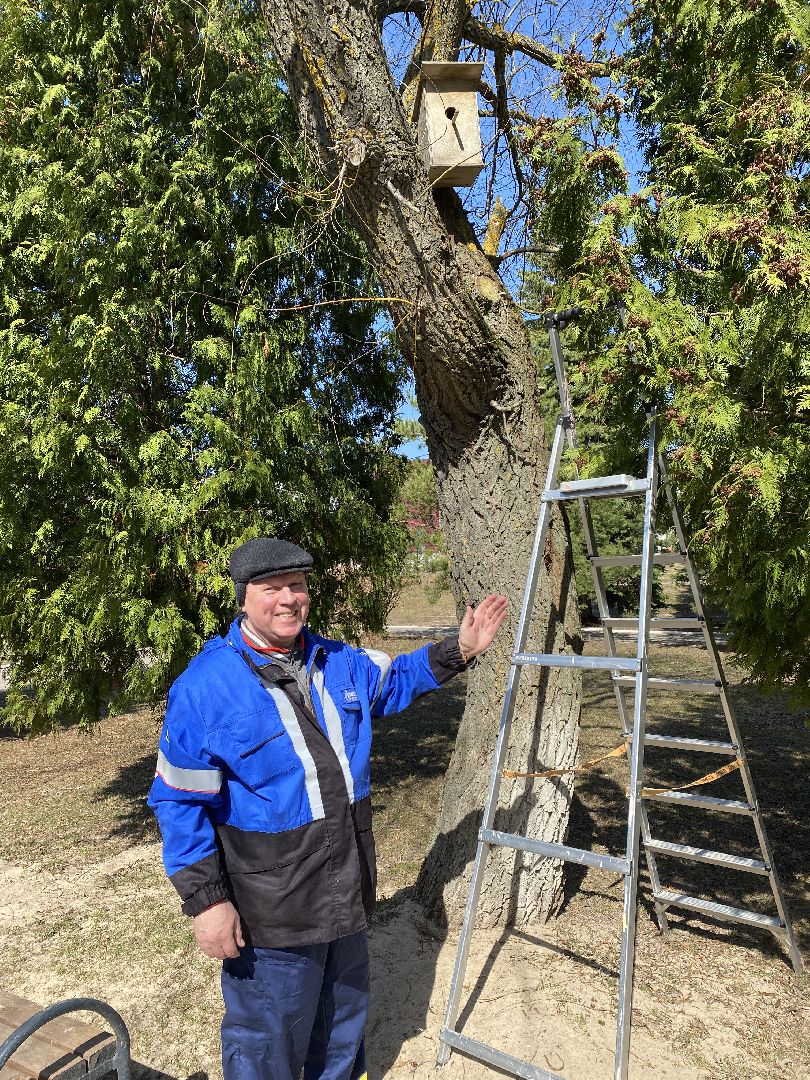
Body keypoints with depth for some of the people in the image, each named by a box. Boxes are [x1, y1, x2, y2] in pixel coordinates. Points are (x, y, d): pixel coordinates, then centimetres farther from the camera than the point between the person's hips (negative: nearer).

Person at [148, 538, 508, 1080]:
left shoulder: (338, 662, -2)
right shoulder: (205, 686, -20)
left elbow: (395, 679, 15)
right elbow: (181, 800, -16)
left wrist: (459, 650, 4)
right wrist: (207, 900, -16)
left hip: (347, 887, 6)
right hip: (270, 909, -6)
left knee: (345, 1011, 28)